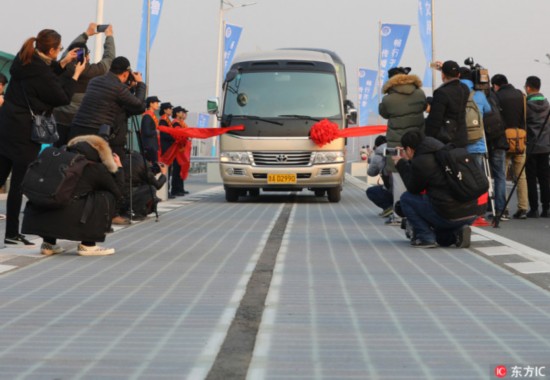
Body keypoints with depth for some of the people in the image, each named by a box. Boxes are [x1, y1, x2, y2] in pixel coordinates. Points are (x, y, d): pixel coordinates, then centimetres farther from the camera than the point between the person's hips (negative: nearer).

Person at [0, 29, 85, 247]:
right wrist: (75, 75, 3)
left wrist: (63, 63, 17)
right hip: (25, 131, -8)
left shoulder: (23, 61, 6)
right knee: (19, 182, -2)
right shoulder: (41, 71, -19)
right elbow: (63, 98, -7)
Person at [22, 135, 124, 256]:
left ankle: (48, 243, 28)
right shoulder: (97, 168, 11)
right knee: (107, 197, 14)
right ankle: (87, 245, 14)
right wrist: (118, 168, 35)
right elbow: (118, 194, 22)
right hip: (68, 220, -6)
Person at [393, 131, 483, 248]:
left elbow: (413, 189, 6)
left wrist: (401, 164, 17)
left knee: (406, 198, 8)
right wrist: (408, 162, 33)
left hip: (452, 215, -9)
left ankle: (425, 237, 2)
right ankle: (457, 231, 6)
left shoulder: (420, 162, -10)